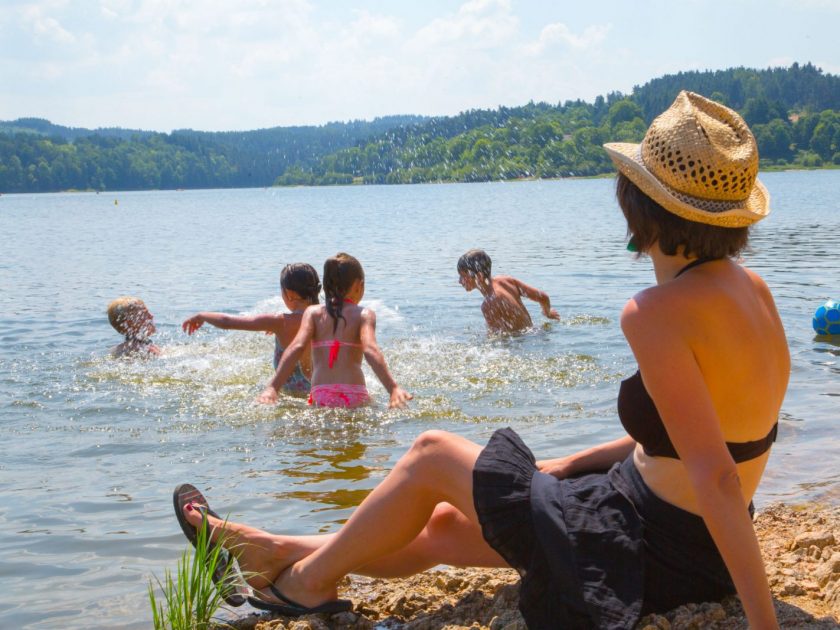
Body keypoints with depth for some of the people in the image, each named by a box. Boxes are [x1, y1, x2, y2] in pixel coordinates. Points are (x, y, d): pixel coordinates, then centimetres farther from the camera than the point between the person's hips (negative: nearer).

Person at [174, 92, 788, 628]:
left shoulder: (658, 312, -27)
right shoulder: (752, 289, 2)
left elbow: (715, 477, -31)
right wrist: (569, 465, 14)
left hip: (656, 555, -8)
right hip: (695, 542, 8)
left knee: (433, 454, 7)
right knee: (440, 528, 19)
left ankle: (310, 580, 28)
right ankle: (281, 551, 36)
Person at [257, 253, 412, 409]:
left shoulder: (313, 312, 13)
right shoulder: (364, 315, 7)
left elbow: (297, 347, -3)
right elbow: (370, 350, -11)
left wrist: (272, 387, -12)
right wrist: (393, 388, -22)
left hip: (320, 398, 2)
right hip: (354, 397, -2)